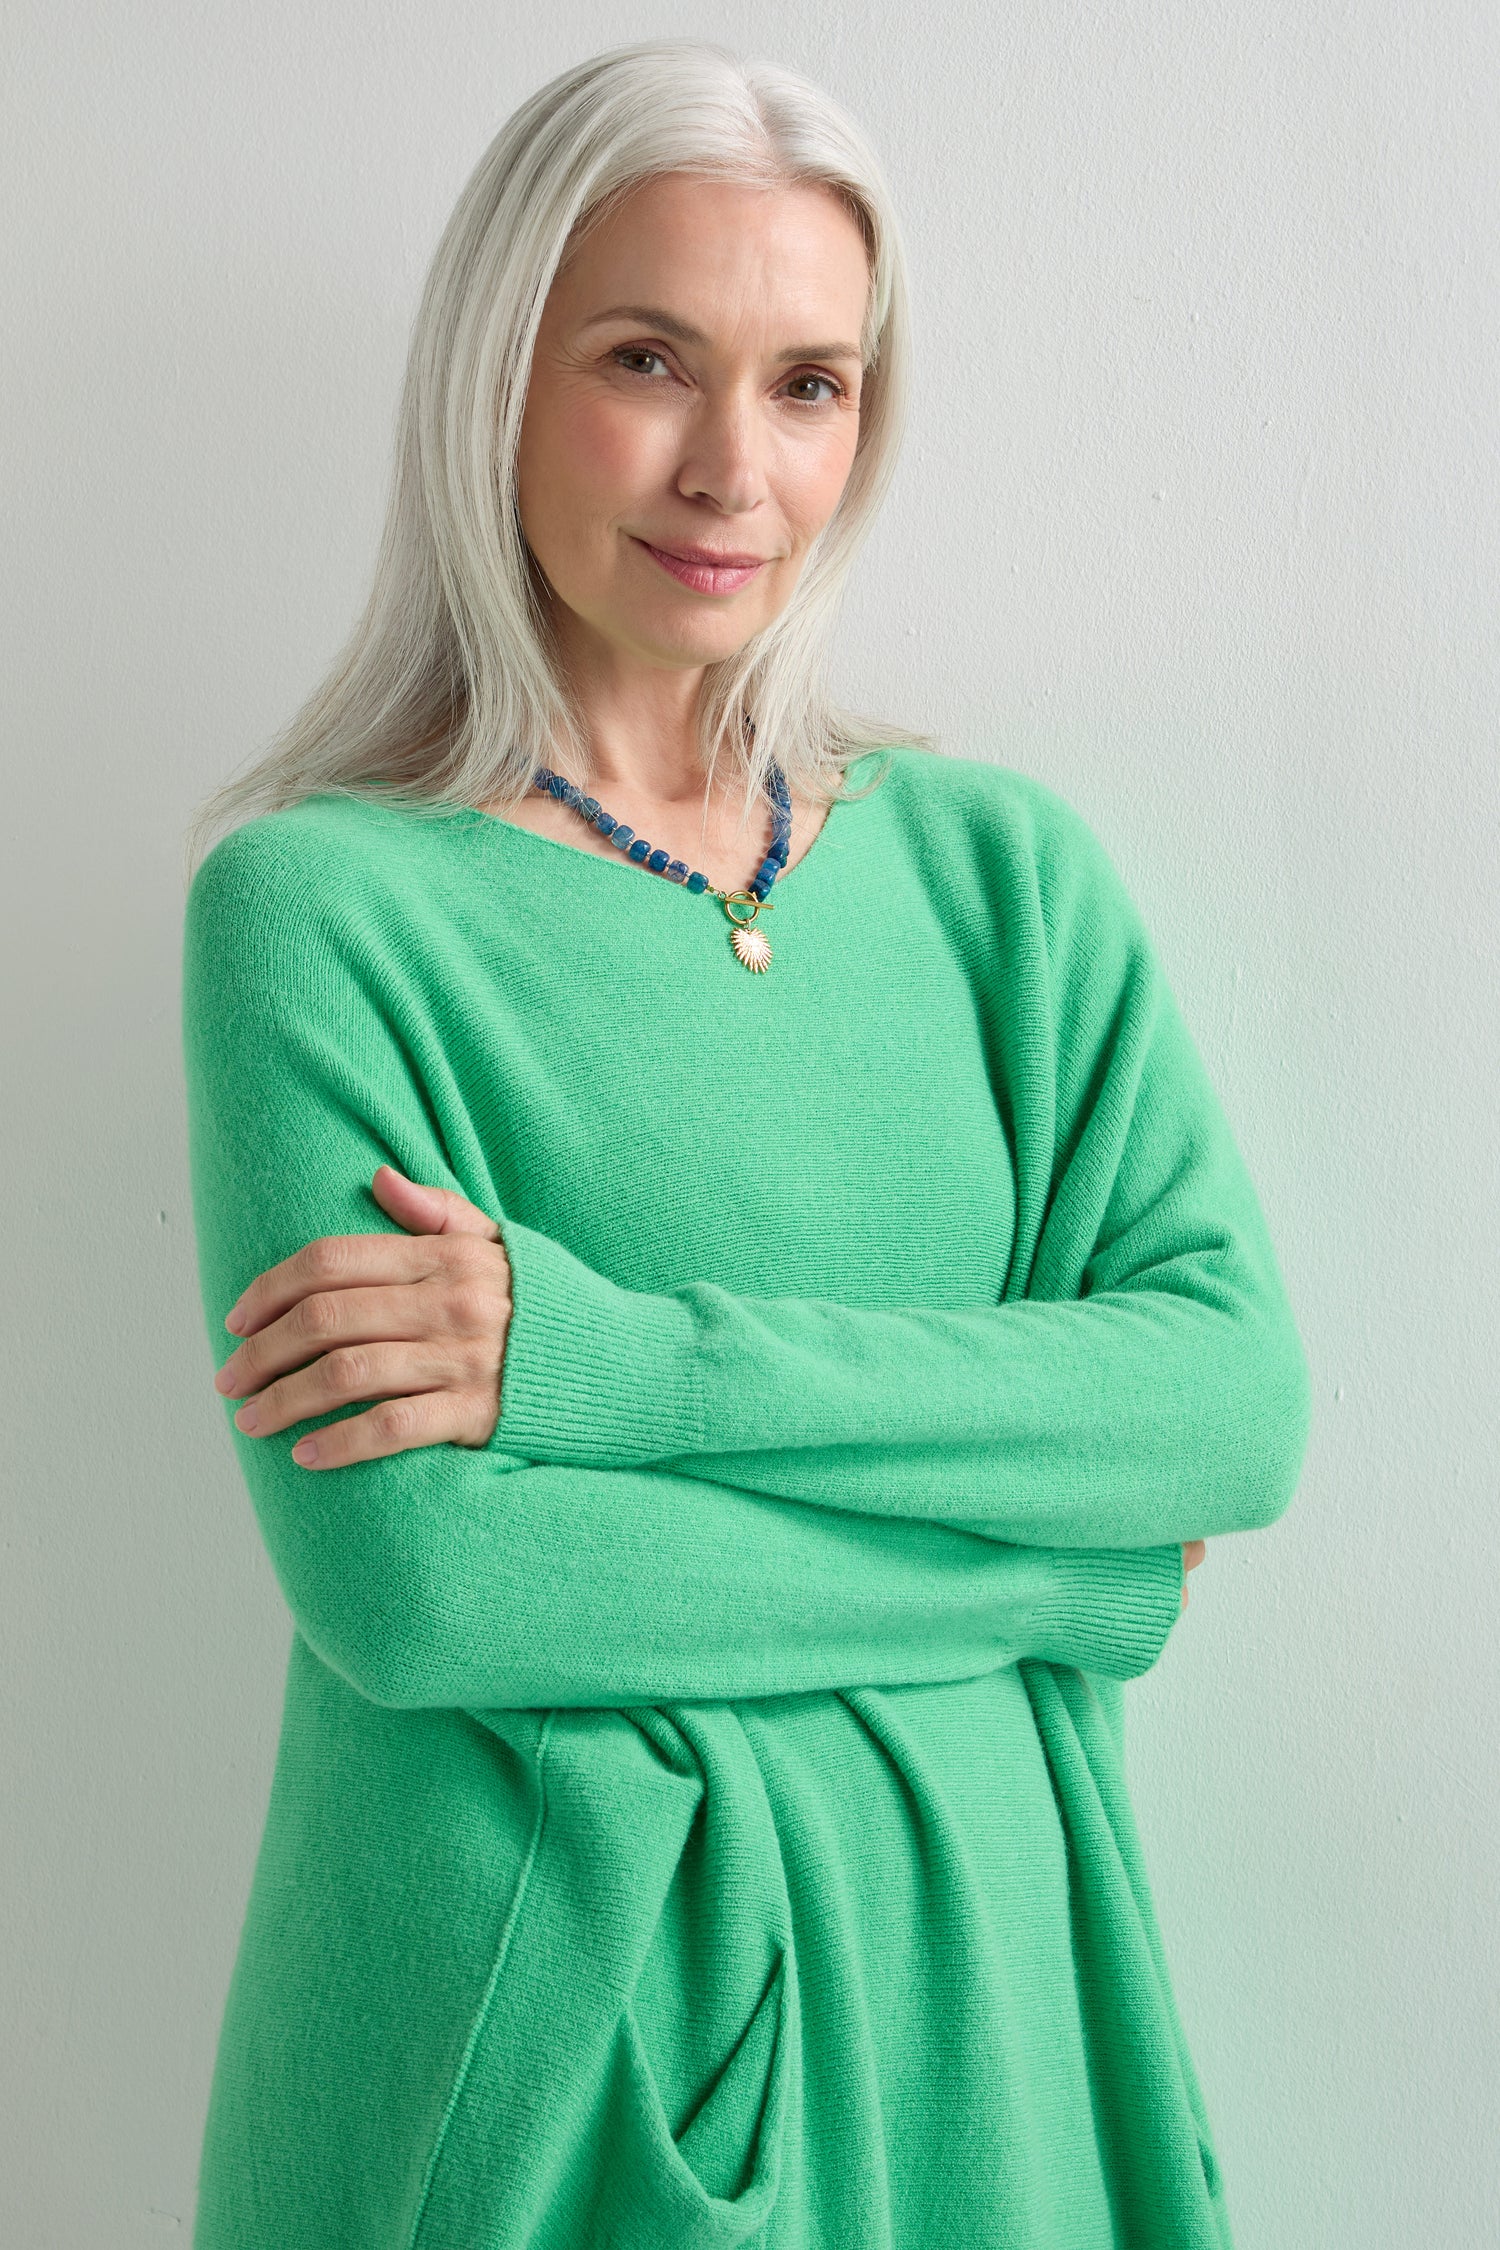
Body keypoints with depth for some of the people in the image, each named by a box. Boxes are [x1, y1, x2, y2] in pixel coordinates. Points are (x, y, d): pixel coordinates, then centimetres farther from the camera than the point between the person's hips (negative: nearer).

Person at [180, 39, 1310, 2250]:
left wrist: (603, 1356, -19)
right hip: (532, 1999, -3)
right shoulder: (323, 901, -10)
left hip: (961, 1966, 4)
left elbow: (1239, 1391, -9)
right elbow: (401, 1580, -20)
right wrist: (1057, 1561, -13)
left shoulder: (1000, 861, 2)